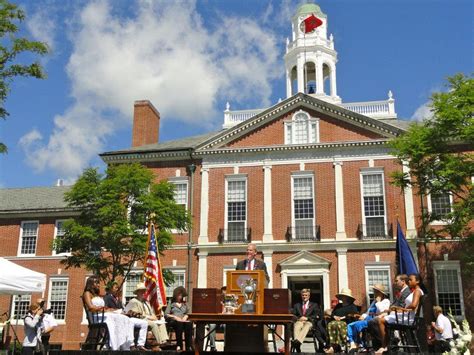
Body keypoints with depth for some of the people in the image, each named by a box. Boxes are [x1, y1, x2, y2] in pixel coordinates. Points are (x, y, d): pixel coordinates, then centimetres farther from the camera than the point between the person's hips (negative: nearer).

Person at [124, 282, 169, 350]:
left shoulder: (147, 302, 27)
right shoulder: (134, 301, -1)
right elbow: (136, 315, -12)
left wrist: (154, 317, 2)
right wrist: (149, 317, -15)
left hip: (150, 320, 8)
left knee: (161, 323, -15)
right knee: (153, 324, -31)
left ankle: (164, 340, -31)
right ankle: (159, 343, -34)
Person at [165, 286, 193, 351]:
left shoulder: (184, 304, 26)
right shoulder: (171, 303, 16)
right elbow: (166, 314, 5)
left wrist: (185, 317, -5)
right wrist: (175, 317, -9)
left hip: (183, 321, 2)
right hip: (173, 321, -2)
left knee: (189, 324, -35)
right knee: (179, 324, -40)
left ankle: (189, 346, -40)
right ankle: (179, 345, -39)